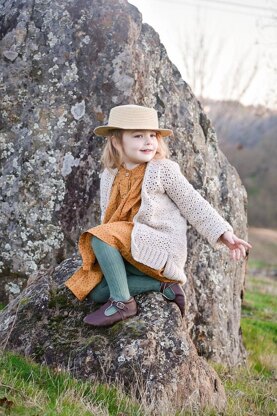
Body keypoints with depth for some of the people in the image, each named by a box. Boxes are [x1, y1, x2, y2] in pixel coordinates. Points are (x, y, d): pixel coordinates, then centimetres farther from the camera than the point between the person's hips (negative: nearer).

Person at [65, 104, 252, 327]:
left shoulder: (164, 170, -8)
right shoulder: (109, 177, 8)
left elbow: (195, 207, -4)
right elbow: (107, 217, 16)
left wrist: (224, 234, -12)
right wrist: (107, 257, 7)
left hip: (161, 250, -7)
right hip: (128, 252, 7)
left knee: (100, 237, -26)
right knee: (96, 292, -8)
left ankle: (122, 302, -18)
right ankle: (163, 284, -6)